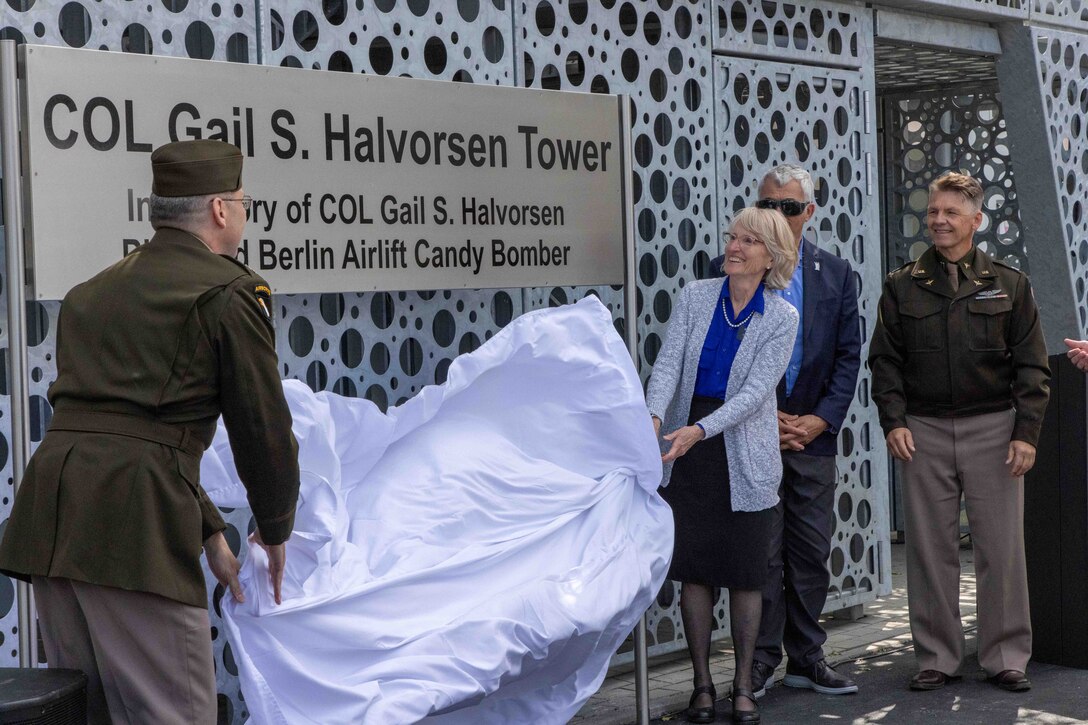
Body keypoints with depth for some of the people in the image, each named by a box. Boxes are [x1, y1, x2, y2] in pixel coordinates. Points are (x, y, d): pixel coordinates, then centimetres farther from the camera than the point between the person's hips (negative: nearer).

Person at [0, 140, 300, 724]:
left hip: (48, 517, 8)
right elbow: (263, 428, 2)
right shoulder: (230, 290, -1)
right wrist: (274, 533, 20)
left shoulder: (95, 290, 24)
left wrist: (209, 531, 29)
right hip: (135, 523, -8)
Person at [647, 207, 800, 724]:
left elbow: (755, 391, -12)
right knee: (694, 569, 3)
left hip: (744, 457, -1)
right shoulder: (695, 297, 1)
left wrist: (698, 430, -25)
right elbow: (668, 365, -7)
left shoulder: (781, 318, -4)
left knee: (745, 574, 3)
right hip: (687, 452, 2)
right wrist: (654, 419, -26)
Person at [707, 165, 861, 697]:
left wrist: (822, 418, -6)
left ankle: (806, 659, 19)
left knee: (812, 553, 8)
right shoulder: (727, 272, 0)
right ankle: (760, 661, 10)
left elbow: (848, 354, 6)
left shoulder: (836, 274, 9)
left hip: (813, 434, 3)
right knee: (760, 553, -1)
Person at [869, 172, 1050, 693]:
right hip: (923, 431, 1)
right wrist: (893, 421, -4)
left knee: (1001, 547, 1)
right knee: (930, 548, 3)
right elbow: (884, 360, 9)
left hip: (992, 428, -1)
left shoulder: (1009, 284, 8)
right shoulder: (903, 286, 9)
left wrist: (1026, 432, -3)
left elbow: (1031, 365, 6)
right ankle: (937, 656, 12)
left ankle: (1005, 657, 12)